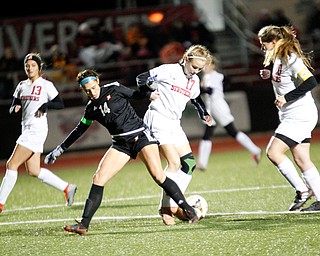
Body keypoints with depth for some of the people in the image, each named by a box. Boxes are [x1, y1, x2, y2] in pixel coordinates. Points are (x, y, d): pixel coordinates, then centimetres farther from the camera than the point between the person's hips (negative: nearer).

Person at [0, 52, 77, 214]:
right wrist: (15, 108, -8)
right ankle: (67, 188, 20)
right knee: (33, 171, 8)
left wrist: (47, 105, -21)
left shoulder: (46, 85, -3)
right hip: (27, 129, 8)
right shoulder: (21, 86, 16)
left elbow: (60, 104, -2)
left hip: (37, 129, -8)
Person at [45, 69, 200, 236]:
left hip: (140, 135, -4)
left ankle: (188, 210, -7)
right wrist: (59, 150, 22)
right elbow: (79, 130, 19)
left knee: (158, 176, -18)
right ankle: (84, 225, -8)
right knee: (98, 179, -10)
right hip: (121, 144, 4)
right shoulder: (91, 108, 9)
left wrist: (149, 95, -22)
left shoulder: (114, 89, -4)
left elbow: (135, 95, 1)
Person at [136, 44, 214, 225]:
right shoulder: (169, 70, -10)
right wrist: (150, 90, -25)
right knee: (174, 162, -20)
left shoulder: (195, 81, 11)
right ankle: (165, 208, -12)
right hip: (158, 120, -9)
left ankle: (174, 205, 7)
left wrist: (204, 114, 13)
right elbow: (142, 78, -8)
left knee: (190, 163, 2)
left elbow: (196, 99, 29)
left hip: (174, 124, 9)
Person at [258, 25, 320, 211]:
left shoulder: (291, 59, -18)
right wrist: (269, 74, 9)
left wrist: (286, 97, -24)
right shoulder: (277, 58, 11)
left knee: (273, 152, -14)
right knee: (301, 160, 7)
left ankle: (302, 190, -6)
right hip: (291, 116, 10)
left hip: (300, 115, -10)